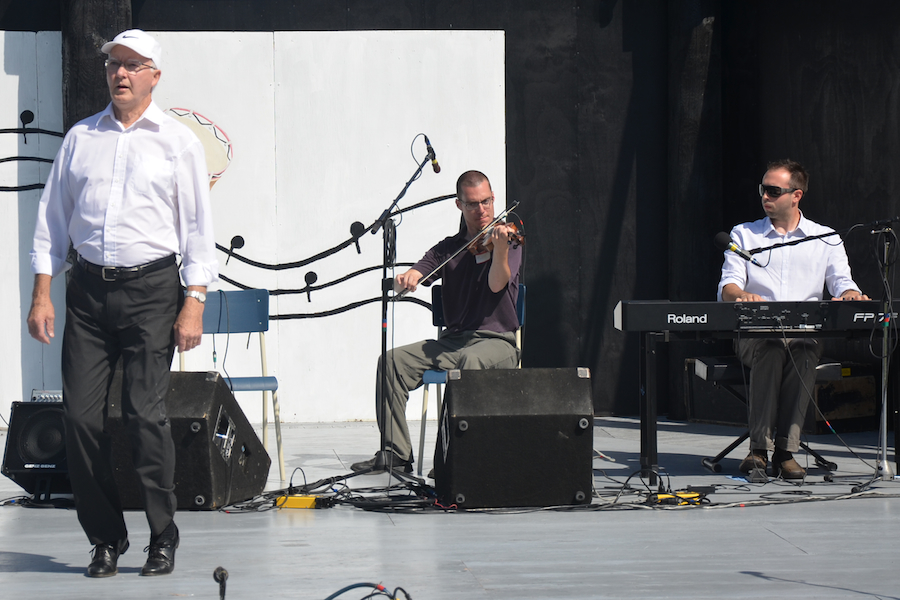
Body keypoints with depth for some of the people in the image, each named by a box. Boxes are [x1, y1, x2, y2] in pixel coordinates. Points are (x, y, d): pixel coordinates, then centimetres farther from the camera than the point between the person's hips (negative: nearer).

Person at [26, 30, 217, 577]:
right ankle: (106, 537, 9)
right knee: (81, 414, -3)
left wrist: (194, 304, -6)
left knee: (146, 413, -10)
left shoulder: (179, 142, 5)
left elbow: (198, 227, 2)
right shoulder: (80, 138, 12)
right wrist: (43, 293, 5)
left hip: (151, 288, -3)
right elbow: (53, 218, 14)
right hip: (88, 290, 3)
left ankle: (163, 538, 3)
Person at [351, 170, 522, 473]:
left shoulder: (508, 238, 0)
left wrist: (500, 248, -35)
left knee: (471, 360, -38)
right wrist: (405, 279, -22)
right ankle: (395, 452, -15)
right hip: (453, 340, 5)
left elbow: (496, 284, -17)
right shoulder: (449, 249, 14)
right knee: (394, 360, -15)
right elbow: (421, 270, 2)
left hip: (498, 341, -5)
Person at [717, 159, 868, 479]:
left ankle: (785, 450, -40)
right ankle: (760, 448, -42)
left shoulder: (826, 239, 17)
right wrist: (741, 295, -21)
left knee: (804, 352, -37)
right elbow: (728, 285, 4)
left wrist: (849, 294, -19)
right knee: (771, 350, -37)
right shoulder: (743, 235, 17)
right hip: (754, 333, 0)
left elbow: (842, 282, 6)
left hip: (806, 332, 0)